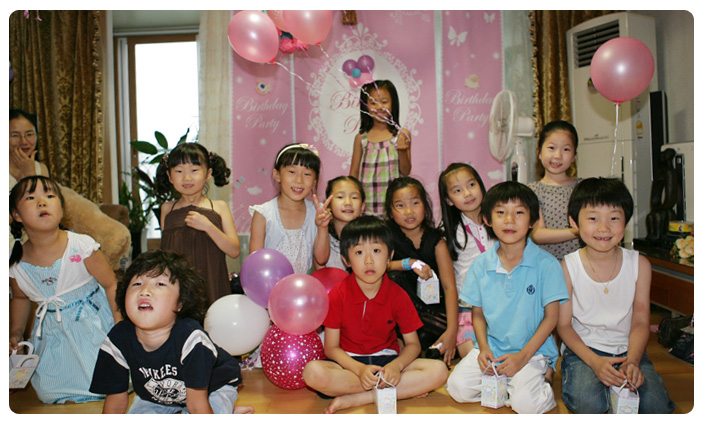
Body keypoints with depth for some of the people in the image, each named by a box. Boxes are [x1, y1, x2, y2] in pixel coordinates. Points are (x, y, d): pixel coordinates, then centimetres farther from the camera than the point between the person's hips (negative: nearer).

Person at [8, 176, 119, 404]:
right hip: (52, 332, 4)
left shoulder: (81, 247, -21)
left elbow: (110, 284, -13)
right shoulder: (16, 263, -9)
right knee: (48, 391, 8)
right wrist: (16, 333, 7)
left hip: (91, 323, -4)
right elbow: (20, 298, 14)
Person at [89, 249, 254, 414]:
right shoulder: (118, 341, -24)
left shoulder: (192, 340, -38)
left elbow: (197, 404, -29)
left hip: (211, 388, -5)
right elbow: (116, 400, -10)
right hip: (155, 396, 5)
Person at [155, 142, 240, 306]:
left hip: (211, 286, -1)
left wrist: (208, 226, -13)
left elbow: (235, 251, -4)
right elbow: (163, 251, 17)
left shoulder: (219, 207, 3)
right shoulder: (167, 209, 9)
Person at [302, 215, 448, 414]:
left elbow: (413, 344, 0)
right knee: (313, 372, -34)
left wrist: (396, 366, -23)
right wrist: (360, 369, -25)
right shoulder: (337, 295, -8)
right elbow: (331, 347, -7)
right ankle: (406, 389, -22)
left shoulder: (398, 295, -4)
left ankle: (354, 399, -24)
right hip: (350, 363, -1)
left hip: (387, 360, 2)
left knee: (439, 371, -22)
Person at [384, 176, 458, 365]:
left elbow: (449, 286, -13)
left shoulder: (436, 240, -6)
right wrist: (409, 263, -26)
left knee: (442, 328, -29)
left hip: (432, 304, 0)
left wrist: (451, 330, -25)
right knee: (393, 278, -28)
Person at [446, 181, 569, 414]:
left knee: (525, 403, -25)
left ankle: (541, 378, 6)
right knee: (458, 388, -15)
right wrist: (483, 348, -9)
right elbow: (478, 313, 8)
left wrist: (523, 356, -14)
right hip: (491, 348, 4)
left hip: (533, 351, -3)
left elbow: (551, 317, -6)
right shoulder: (481, 265, 1)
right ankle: (505, 384, 8)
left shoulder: (547, 264, -8)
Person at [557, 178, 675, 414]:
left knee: (655, 404, -23)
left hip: (627, 350, 2)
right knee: (588, 403, -29)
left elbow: (640, 322, -1)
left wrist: (632, 361, -19)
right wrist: (595, 361, -21)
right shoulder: (568, 267, -9)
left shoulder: (639, 265, -2)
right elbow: (564, 324, -6)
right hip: (582, 349, -2)